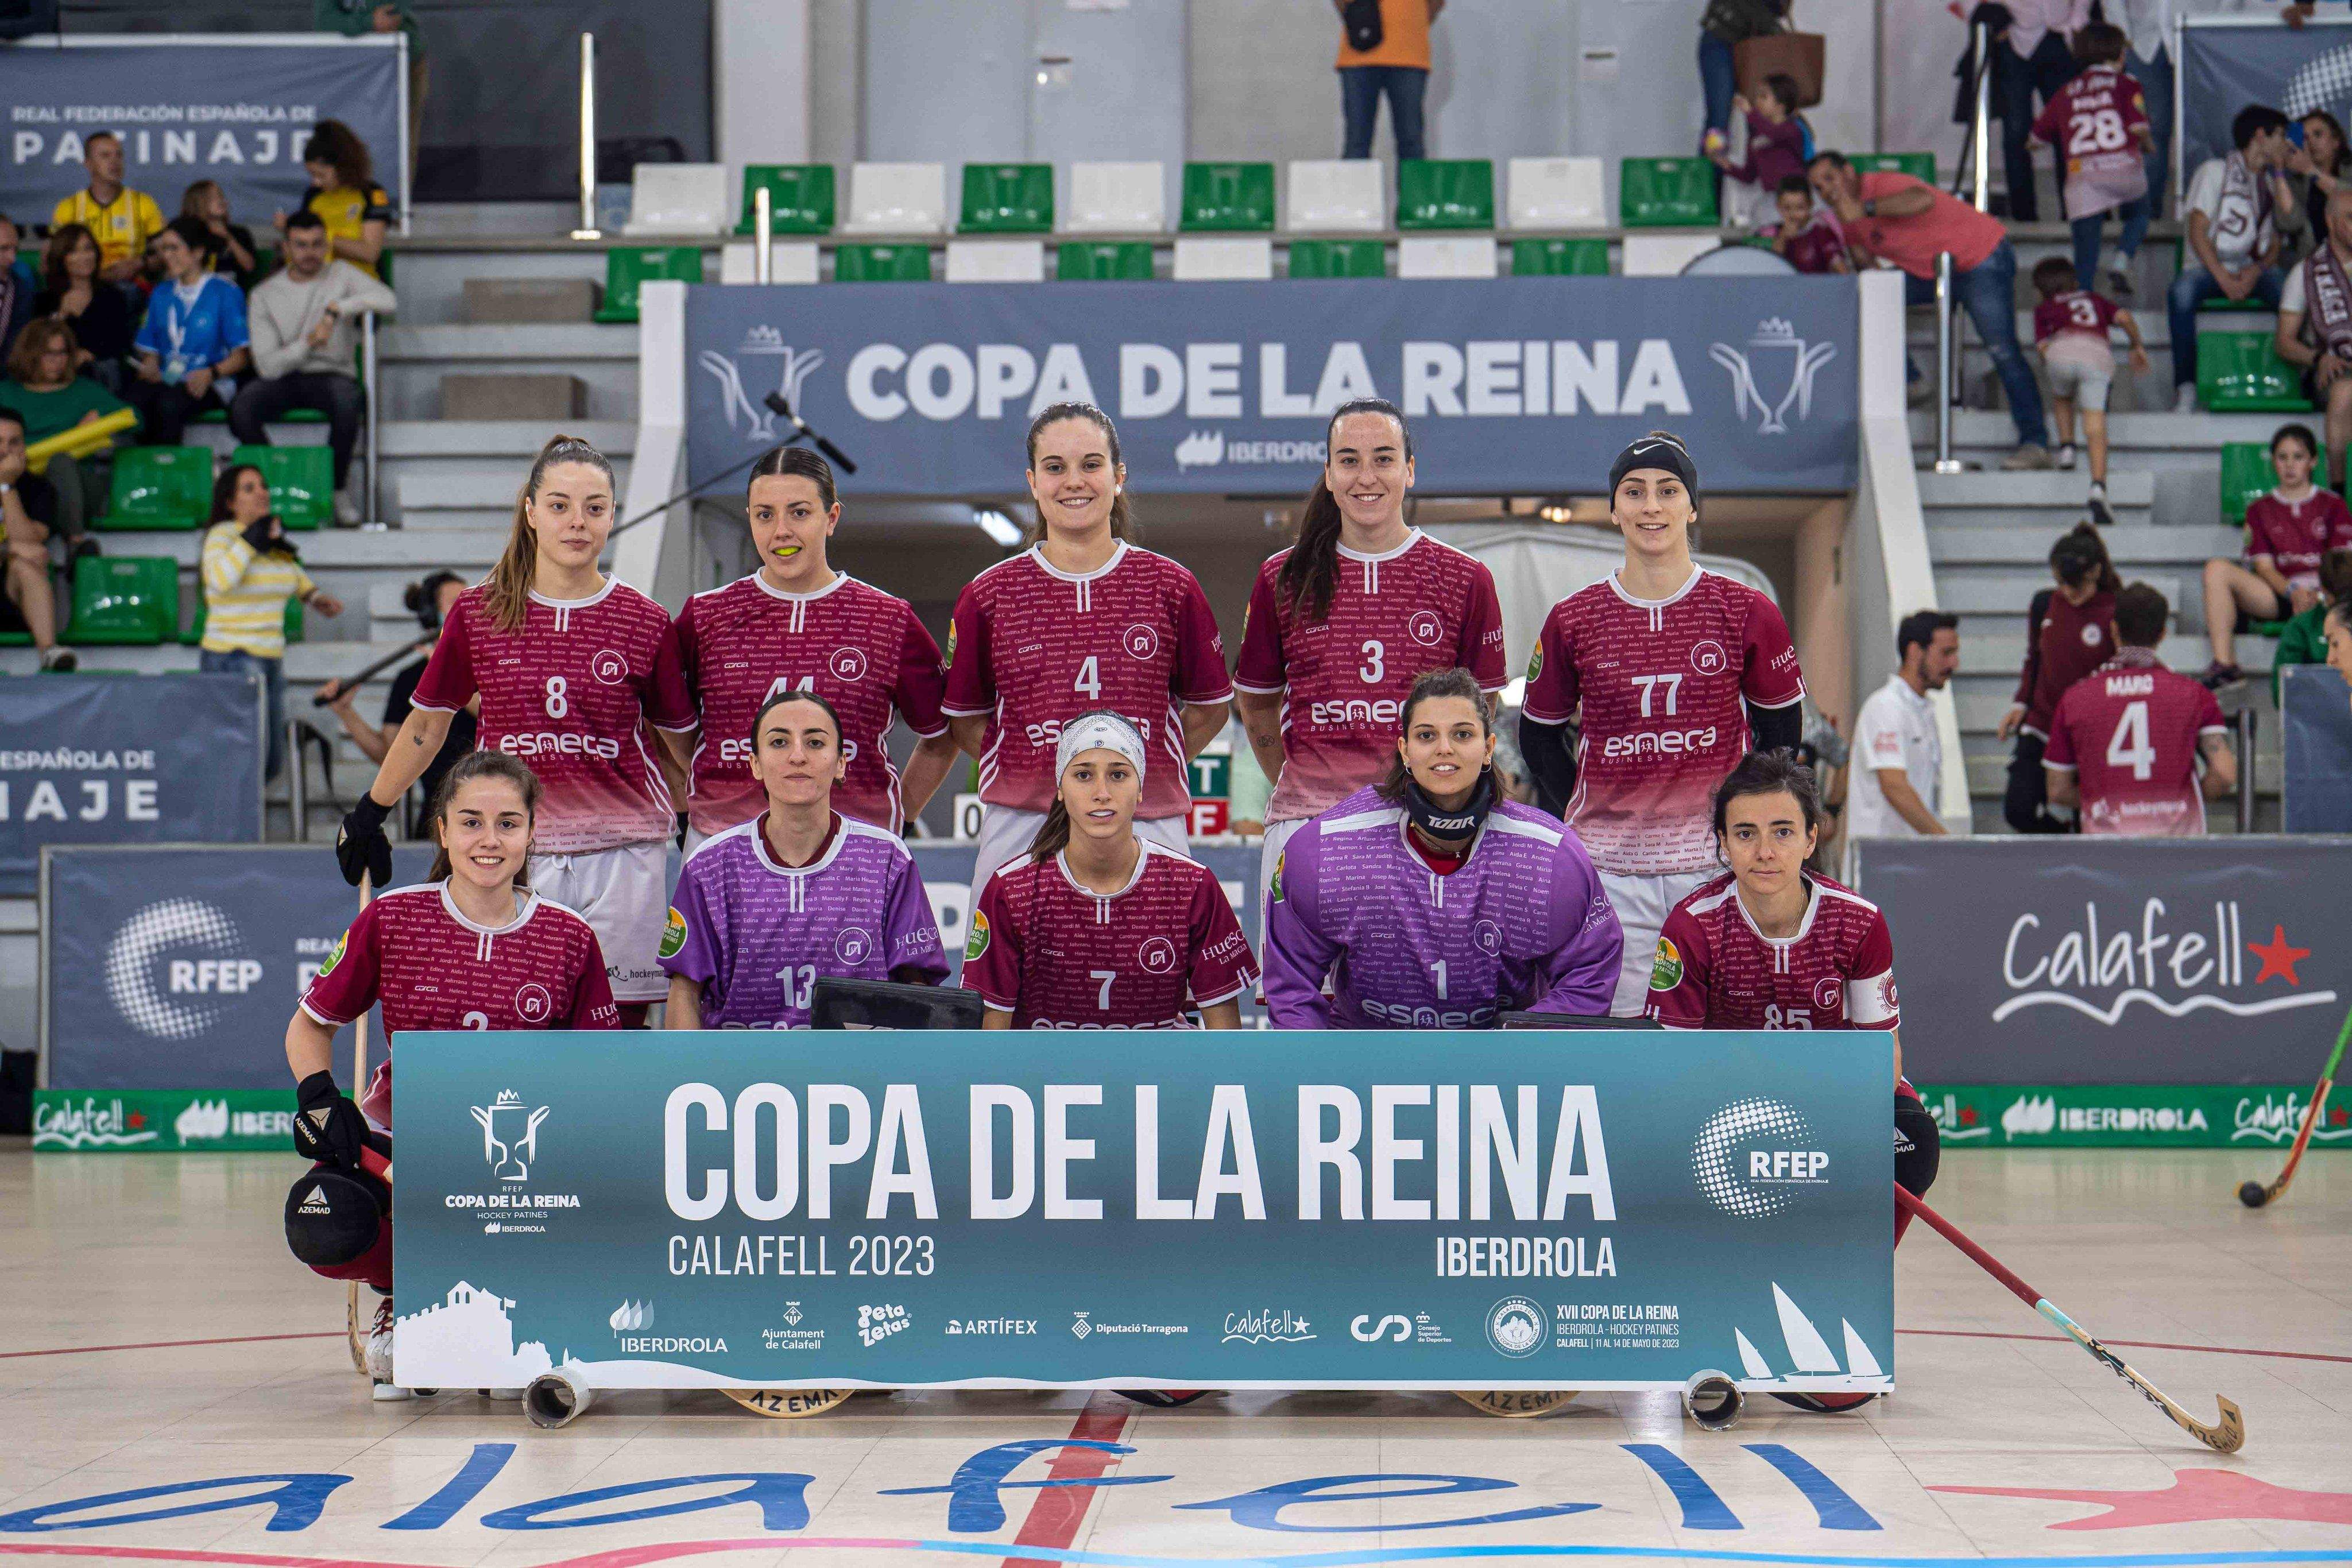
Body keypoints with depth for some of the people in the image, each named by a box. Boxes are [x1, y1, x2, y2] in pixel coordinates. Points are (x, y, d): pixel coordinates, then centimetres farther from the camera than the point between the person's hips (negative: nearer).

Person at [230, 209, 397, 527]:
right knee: (241, 407, -31)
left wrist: (338, 308, -19)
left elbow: (387, 301, -14)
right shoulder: (264, 295, 3)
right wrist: (307, 343, -21)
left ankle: (339, 488, -16)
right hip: (283, 380, 1)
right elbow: (267, 366, -6)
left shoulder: (340, 274, 5)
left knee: (348, 398, -37)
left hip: (331, 375, -1)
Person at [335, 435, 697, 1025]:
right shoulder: (477, 613, 4)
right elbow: (428, 719, 15)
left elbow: (678, 736, 10)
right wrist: (369, 814, 20)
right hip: (513, 851, 1)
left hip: (621, 852, 0)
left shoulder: (646, 622, 2)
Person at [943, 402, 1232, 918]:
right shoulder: (988, 595, 5)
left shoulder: (1171, 587, 5)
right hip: (1021, 831, 0)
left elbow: (1210, 706, 15)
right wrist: (1036, 772, 1)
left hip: (1149, 830, 0)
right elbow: (964, 719, 13)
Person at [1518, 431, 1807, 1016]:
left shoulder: (1746, 612, 2)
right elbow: (1538, 732, 13)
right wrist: (1591, 814, 4)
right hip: (1610, 867, 0)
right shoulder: (1573, 619, 3)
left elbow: (1781, 731, 11)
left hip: (1717, 858, 0)